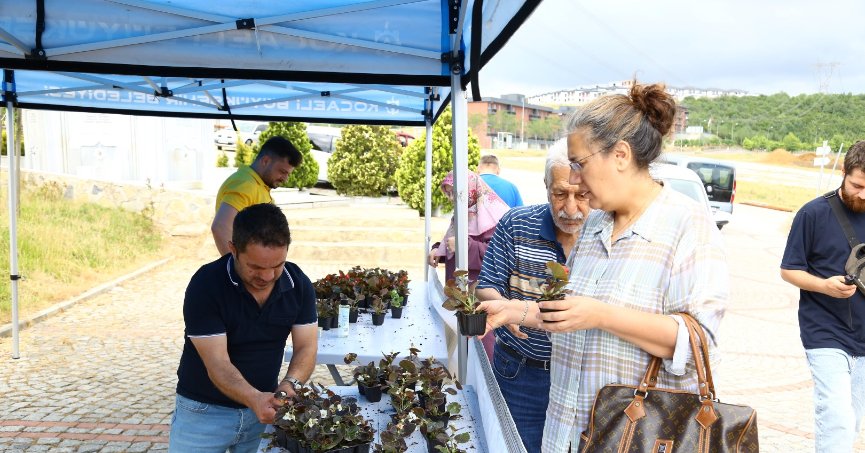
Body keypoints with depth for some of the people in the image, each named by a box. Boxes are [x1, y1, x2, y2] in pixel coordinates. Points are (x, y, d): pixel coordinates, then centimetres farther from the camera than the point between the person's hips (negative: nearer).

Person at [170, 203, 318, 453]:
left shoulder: (299, 284, -10)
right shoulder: (205, 284, -22)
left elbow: (306, 347, -8)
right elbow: (217, 364, -24)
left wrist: (290, 384, -28)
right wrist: (254, 398, -41)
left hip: (264, 406, 3)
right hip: (205, 410, -3)